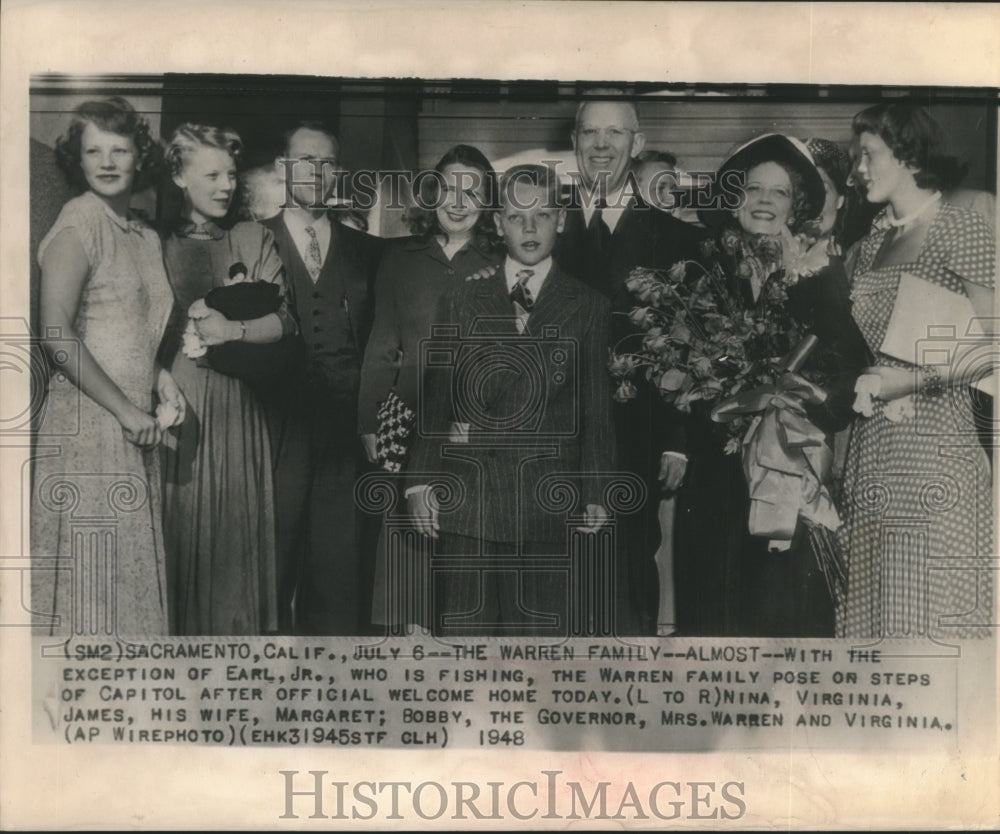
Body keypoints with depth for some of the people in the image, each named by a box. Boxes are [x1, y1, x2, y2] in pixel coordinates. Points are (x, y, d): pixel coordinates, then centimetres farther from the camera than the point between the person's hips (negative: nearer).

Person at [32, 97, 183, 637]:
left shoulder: (146, 237, 14)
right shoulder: (79, 222, -10)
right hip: (87, 422, -8)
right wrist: (126, 408, -16)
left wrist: (160, 379, 6)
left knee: (130, 569, 12)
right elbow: (55, 334, -18)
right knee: (88, 571, -2)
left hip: (133, 423, 8)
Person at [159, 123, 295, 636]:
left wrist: (233, 329, -16)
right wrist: (190, 323, -10)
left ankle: (237, 630, 14)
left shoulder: (253, 239, 9)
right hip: (173, 400, -1)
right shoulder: (157, 241, 5)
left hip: (235, 404, 1)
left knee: (236, 524, 3)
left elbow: (283, 320, -1)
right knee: (180, 523, 1)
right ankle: (180, 634, 12)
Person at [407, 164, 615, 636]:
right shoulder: (462, 303, 12)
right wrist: (421, 482, 2)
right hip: (468, 501, 1)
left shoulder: (588, 308, 9)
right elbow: (435, 398, 9)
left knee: (544, 632, -1)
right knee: (464, 633, 0)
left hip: (549, 507, -1)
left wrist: (595, 497, 2)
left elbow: (596, 409, 6)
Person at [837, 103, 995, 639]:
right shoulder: (873, 243, 17)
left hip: (933, 439, -6)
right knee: (871, 609, 7)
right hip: (869, 449, 6)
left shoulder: (961, 230, -3)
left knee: (929, 609, -4)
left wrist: (904, 381, -14)